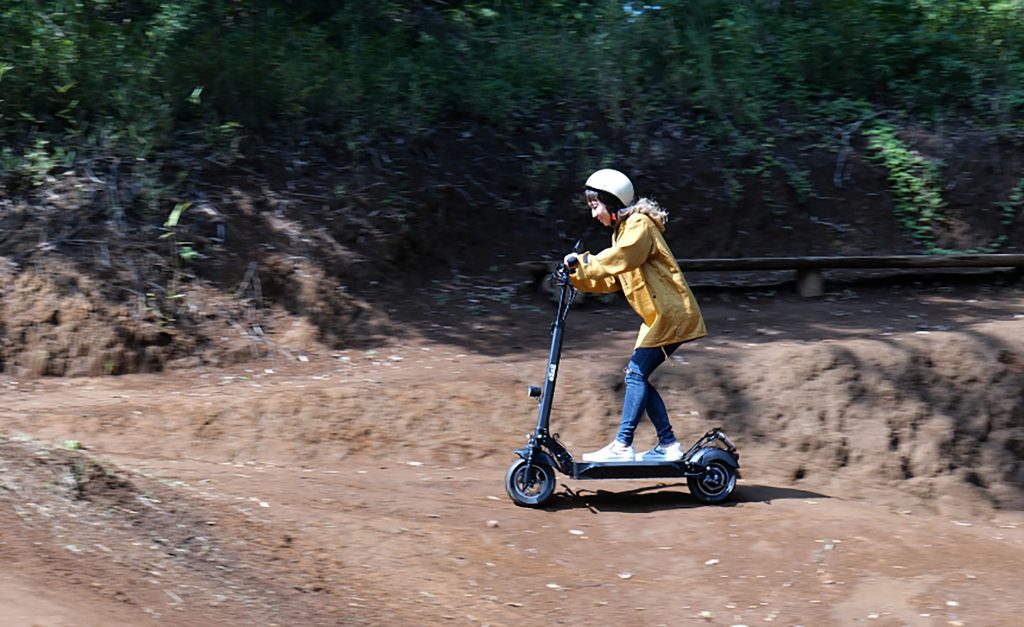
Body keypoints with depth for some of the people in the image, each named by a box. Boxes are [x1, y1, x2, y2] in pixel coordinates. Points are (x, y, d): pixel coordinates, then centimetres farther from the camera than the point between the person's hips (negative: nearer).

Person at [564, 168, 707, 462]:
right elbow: (612, 280, 17)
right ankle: (668, 444, 10)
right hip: (659, 315, 10)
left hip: (672, 313, -10)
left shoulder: (639, 224, -10)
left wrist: (584, 262, -25)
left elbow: (622, 258, -29)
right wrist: (577, 276, 5)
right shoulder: (623, 230, 20)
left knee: (637, 372, -13)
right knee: (637, 375, 7)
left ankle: (622, 446, -14)